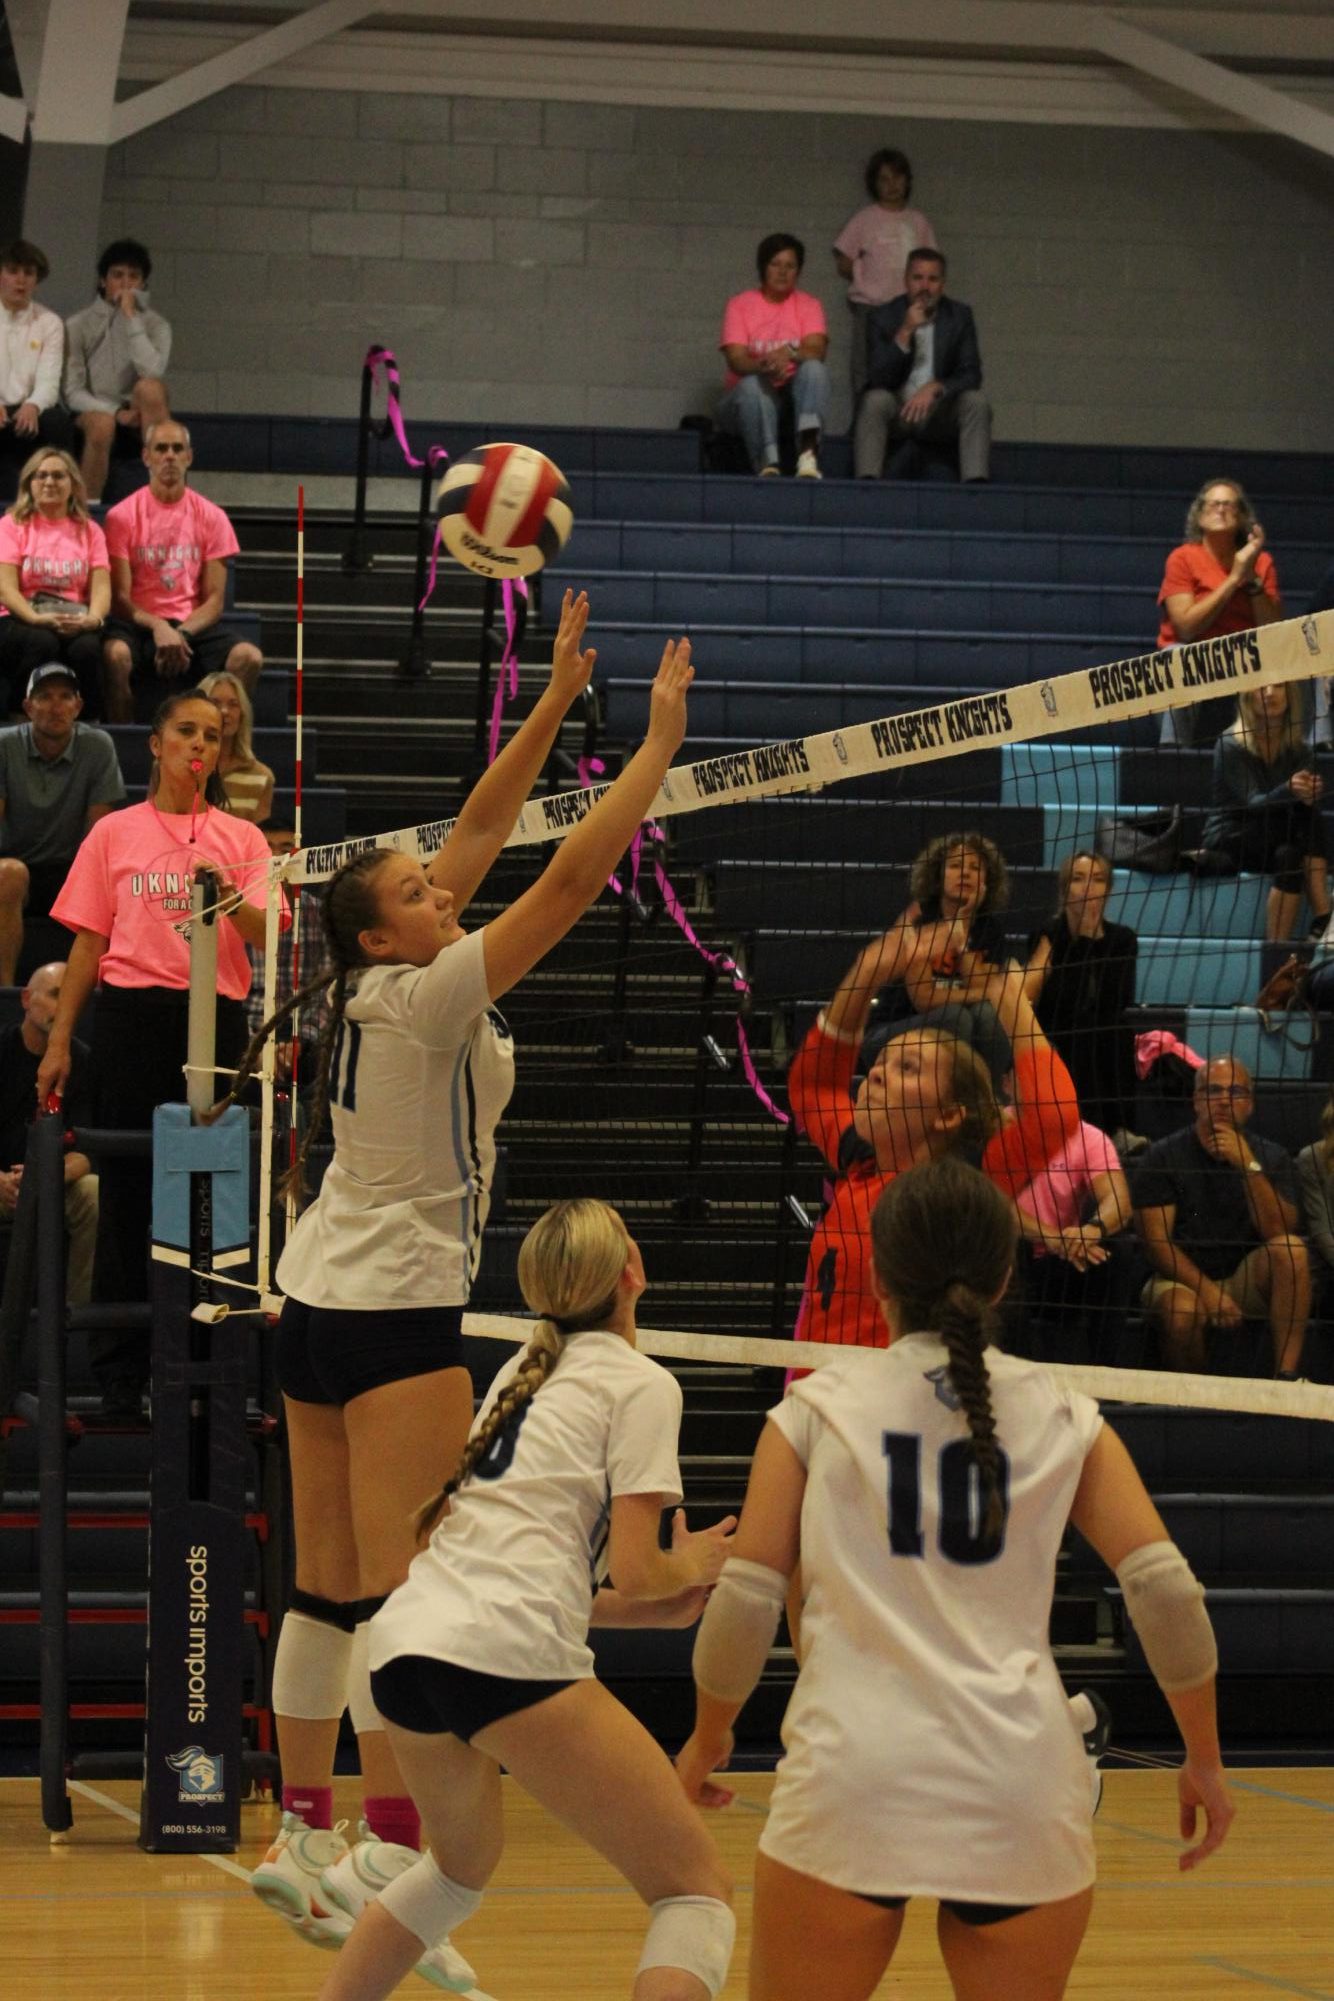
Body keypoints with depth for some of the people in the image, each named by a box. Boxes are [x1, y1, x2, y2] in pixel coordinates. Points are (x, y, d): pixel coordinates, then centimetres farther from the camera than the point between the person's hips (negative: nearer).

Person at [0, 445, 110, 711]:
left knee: (87, 647, -34)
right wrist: (37, 619, -22)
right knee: (42, 642, -37)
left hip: (76, 622, 2)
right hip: (22, 621, -2)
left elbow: (101, 587, 6)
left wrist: (93, 618, -18)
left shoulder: (89, 531, 18)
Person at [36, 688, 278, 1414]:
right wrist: (59, 1041, 5)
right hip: (132, 1009, -1)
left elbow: (262, 935, -1)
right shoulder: (114, 834, 10)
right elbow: (87, 944, 10)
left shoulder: (242, 837, 10)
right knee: (130, 1185, -1)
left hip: (214, 1017, 1)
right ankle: (119, 1372, 3)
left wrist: (230, 898, -23)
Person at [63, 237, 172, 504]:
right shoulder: (79, 325, 2)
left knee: (149, 387, -33)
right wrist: (115, 412, -17)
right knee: (102, 423, -38)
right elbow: (72, 392, -3)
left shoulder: (155, 325, 4)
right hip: (94, 412, -1)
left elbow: (152, 371, -18)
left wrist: (131, 317, -16)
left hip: (139, 422, 1)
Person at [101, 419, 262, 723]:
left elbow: (214, 600, 4)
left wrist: (182, 633, -15)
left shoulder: (211, 517, 7)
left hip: (194, 623, 2)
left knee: (249, 657, -25)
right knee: (115, 654, -36)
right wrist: (157, 628, -21)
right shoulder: (122, 516, 1)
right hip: (138, 622, -2)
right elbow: (119, 596, -3)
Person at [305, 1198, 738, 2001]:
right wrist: (689, 1566, 18)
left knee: (463, 1864, 35)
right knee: (697, 1888, -2)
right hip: (507, 1655, -8)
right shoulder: (640, 1385, 3)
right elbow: (633, 1573, -3)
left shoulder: (524, 1372, 25)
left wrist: (665, 1609, 23)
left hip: (404, 1641, 8)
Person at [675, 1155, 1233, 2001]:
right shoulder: (1065, 1421, 10)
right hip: (1022, 1787, 1)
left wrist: (709, 1736, 21)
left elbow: (744, 1604, 4)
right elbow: (1166, 1592, 2)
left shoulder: (817, 1410, 7)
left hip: (854, 1775, -1)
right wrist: (1205, 1760, 14)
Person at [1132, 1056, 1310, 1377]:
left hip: (1245, 1278, 2)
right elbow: (1157, 1242, -10)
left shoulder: (1270, 1157, 3)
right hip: (1182, 1279, -2)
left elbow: (1278, 1232, -13)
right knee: (1183, 1312, -37)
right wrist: (1208, 1291, -23)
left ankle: (1286, 1375, -32)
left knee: (1291, 1249, -27)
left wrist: (1249, 1166, -24)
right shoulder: (1162, 1157, -2)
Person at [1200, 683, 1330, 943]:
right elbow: (1252, 803, -21)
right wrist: (1288, 791, -42)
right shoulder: (1231, 746, -9)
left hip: (1276, 844, 4)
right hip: (1229, 841, -4)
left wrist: (1309, 794, -36)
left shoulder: (1298, 751, 4)